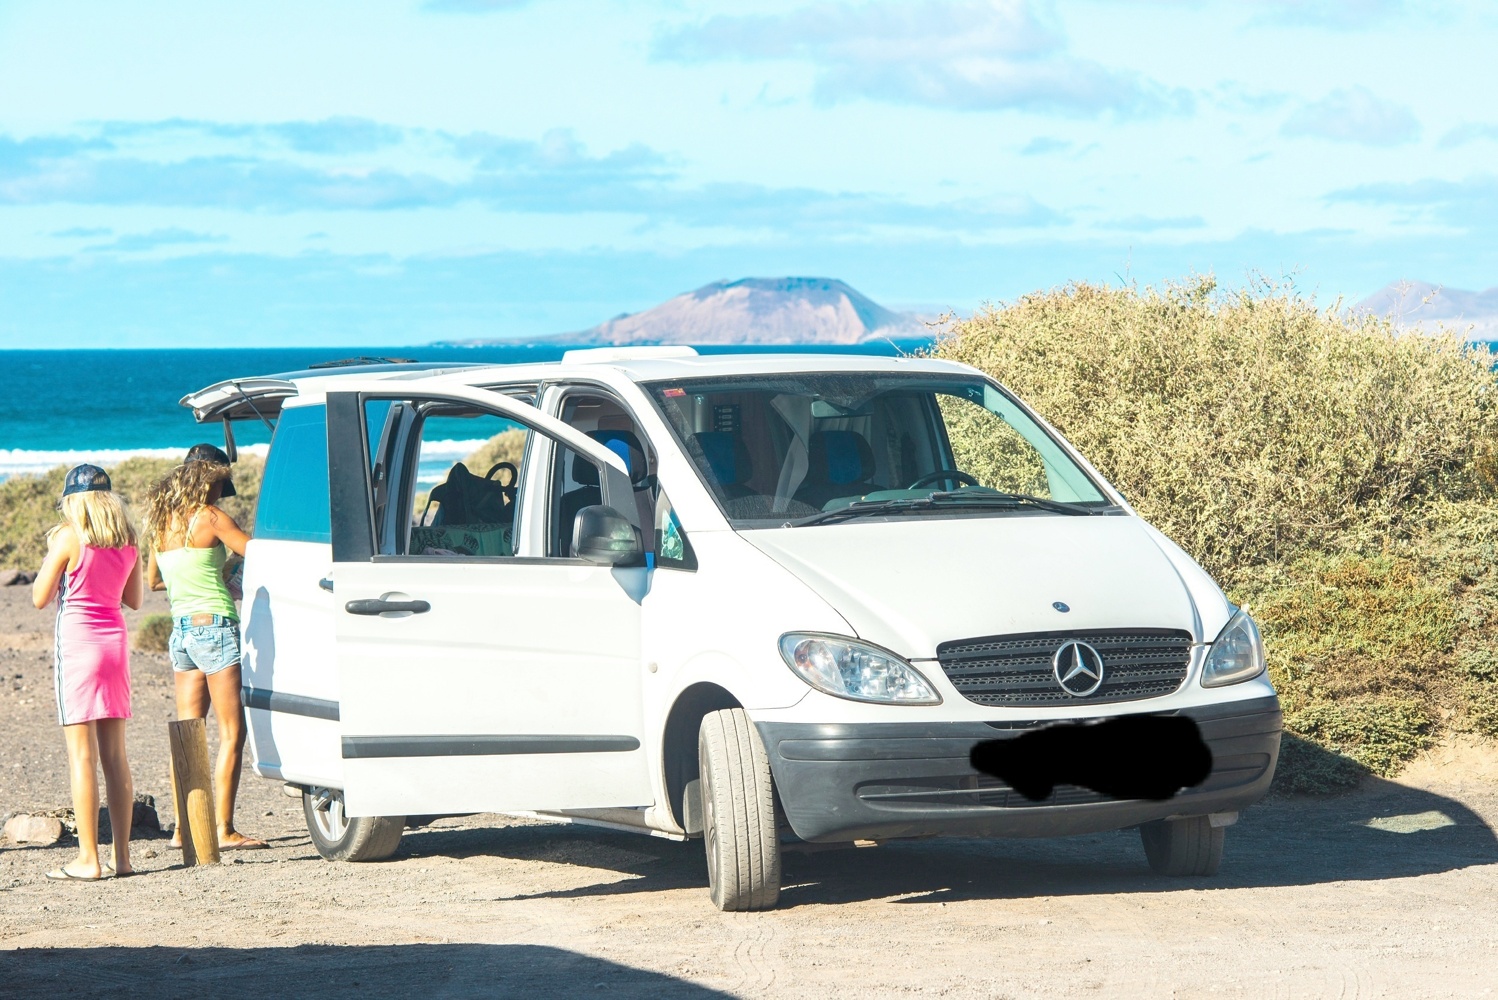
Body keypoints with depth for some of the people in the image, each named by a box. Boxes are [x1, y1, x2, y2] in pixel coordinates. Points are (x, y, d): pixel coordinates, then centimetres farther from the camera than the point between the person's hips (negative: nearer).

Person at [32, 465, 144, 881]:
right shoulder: (127, 542, 6)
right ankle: (122, 857, 9)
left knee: (82, 755, -4)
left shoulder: (69, 538, -10)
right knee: (115, 756, 9)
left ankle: (89, 858, -6)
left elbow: (40, 597, -6)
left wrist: (51, 555, 8)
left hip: (78, 641, -6)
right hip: (115, 640, 6)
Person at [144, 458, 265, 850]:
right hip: (214, 627, -7)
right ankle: (224, 829, -8)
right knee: (232, 734, -4)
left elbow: (152, 580, 24)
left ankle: (183, 828, 9)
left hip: (181, 630, 7)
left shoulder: (162, 526, 11)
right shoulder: (210, 518, -8)